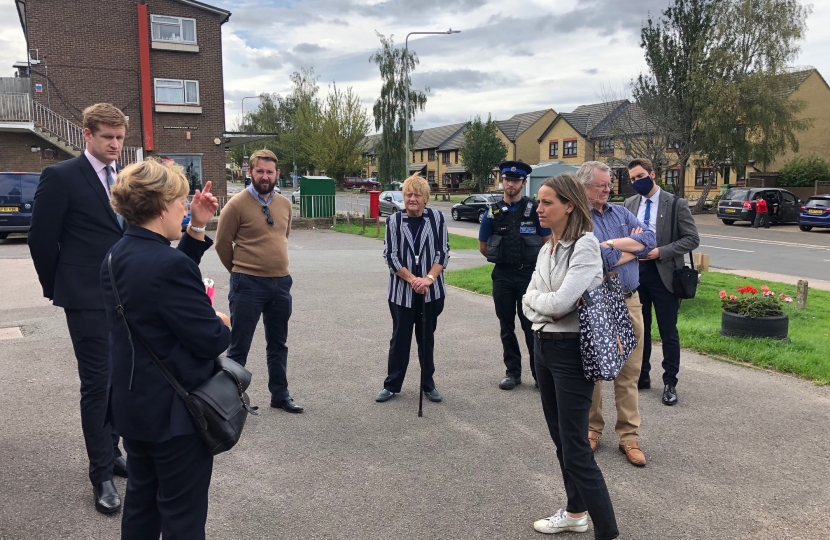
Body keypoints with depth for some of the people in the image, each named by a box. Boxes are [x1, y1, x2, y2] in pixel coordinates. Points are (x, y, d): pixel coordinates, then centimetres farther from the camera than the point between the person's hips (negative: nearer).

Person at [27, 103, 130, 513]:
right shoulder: (61, 177, -7)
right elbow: (41, 238, -5)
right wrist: (57, 288, 1)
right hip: (88, 301, -6)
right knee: (97, 383, -1)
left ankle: (111, 452, 31)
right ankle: (102, 475, 11)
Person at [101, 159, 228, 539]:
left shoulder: (117, 256, 2)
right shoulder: (169, 265, -27)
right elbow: (210, 341, -24)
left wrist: (197, 228, 6)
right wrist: (223, 326, -3)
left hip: (132, 405, 9)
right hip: (174, 411, -9)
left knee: (142, 498, 24)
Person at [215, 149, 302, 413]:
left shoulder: (284, 204, 5)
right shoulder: (237, 204, -11)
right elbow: (222, 244, -4)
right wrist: (240, 271, 7)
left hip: (281, 283, 6)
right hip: (248, 284, -5)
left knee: (278, 345, 17)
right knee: (239, 347, 5)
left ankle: (280, 395, 31)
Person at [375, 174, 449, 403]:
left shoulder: (437, 218, -2)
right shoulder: (394, 221, -3)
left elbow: (443, 252, -4)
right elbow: (390, 255, -5)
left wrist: (429, 278, -18)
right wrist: (412, 279, -15)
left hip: (431, 290, 0)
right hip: (402, 290, 0)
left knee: (426, 337, 12)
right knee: (400, 338, 8)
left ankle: (429, 384, 24)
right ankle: (392, 385, 21)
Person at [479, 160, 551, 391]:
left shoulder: (535, 209, -4)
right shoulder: (493, 212, 1)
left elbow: (547, 243, 2)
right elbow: (483, 247, 9)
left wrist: (530, 261, 5)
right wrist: (504, 259, 10)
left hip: (530, 275, -2)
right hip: (502, 276, 3)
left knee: (531, 326, 1)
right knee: (507, 327, 10)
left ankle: (539, 372, 13)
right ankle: (512, 372, 21)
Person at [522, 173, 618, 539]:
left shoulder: (585, 245, -16)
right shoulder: (547, 249, 9)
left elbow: (560, 303, -25)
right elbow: (528, 302, 6)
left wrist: (536, 298, -6)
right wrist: (543, 302, -14)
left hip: (571, 350, -8)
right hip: (543, 346, 9)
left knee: (575, 449, -5)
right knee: (559, 437, 19)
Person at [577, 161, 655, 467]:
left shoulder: (621, 213, 10)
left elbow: (650, 240, -4)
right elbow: (600, 259, -21)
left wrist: (613, 243, -15)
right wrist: (634, 247, -4)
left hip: (629, 302, 5)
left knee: (629, 372, 8)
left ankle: (629, 436, 18)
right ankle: (592, 428, 27)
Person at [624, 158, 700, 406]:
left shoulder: (676, 204, -7)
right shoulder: (630, 204, 7)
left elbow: (692, 239, -9)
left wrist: (661, 252, -18)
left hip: (663, 274, -4)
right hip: (635, 273, 5)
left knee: (668, 332, 3)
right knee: (639, 329, 13)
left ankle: (670, 383, 14)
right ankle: (642, 375, 27)